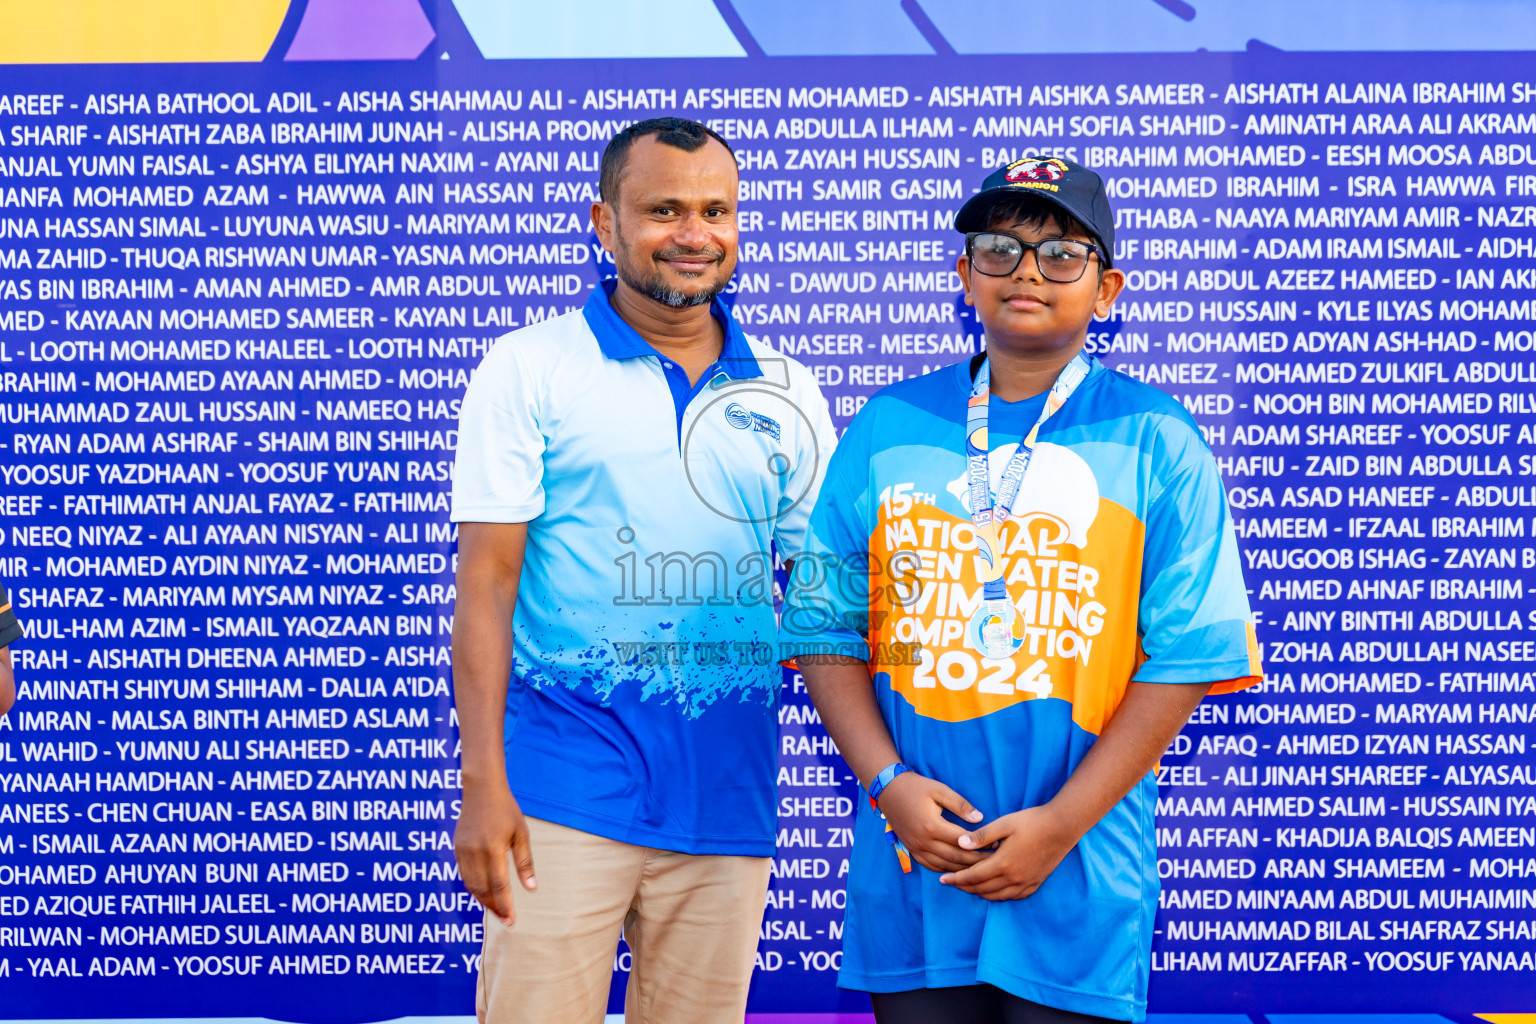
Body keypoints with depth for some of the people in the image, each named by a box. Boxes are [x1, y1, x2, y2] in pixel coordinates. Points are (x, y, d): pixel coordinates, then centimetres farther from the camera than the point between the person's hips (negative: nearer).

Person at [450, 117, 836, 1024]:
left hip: (730, 803, 4)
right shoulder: (530, 369, 0)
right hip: (564, 795, -3)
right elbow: (487, 583, -4)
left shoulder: (789, 396, 10)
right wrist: (484, 785, -11)